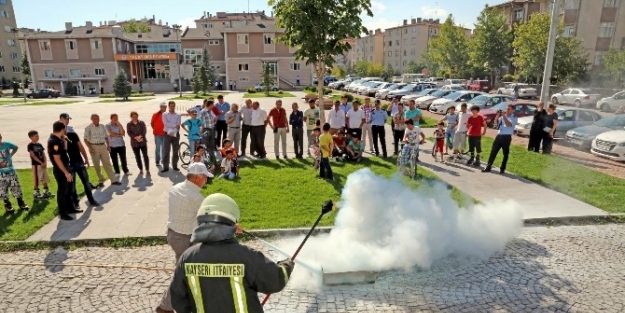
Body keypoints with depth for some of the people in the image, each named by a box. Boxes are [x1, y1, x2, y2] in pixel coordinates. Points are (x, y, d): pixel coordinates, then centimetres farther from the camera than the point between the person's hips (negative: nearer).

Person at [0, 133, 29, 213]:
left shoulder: (6, 144, -5)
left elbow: (15, 148, 16)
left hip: (11, 171, 2)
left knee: (17, 188, 9)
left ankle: (21, 203, 22)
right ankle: (8, 206, 21)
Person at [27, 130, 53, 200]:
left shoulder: (39, 145, 11)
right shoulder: (30, 145, -8)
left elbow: (43, 154, 9)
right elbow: (33, 155, -13)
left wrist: (45, 162, -5)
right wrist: (41, 163, -17)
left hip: (43, 164, 7)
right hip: (36, 164, -7)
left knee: (45, 178, 12)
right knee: (37, 179, -2)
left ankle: (46, 192, 21)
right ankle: (36, 193, 7)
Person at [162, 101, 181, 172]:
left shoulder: (178, 115, 6)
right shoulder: (165, 114, 4)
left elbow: (178, 126, -6)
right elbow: (166, 124, -12)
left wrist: (173, 132, -18)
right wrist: (175, 125, -13)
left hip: (176, 134, 2)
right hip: (167, 134, -2)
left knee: (175, 151, 7)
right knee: (166, 151, -4)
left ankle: (175, 166, 16)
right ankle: (165, 167, -1)